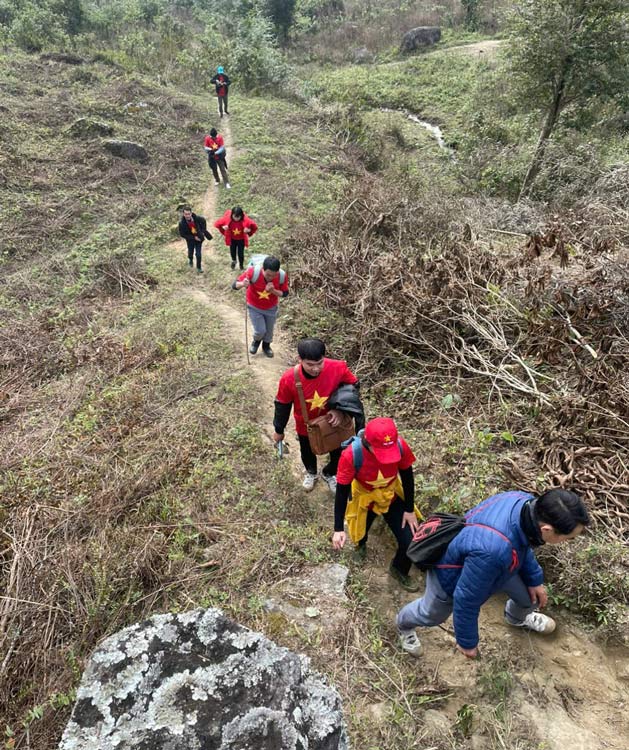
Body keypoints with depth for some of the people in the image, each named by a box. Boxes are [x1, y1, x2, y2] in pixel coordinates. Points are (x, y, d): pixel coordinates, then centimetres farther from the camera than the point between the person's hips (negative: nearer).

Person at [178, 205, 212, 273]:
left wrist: (203, 231, -6)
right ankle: (190, 260, 57)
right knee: (190, 253, 20)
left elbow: (203, 221, -1)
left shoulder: (197, 218, -24)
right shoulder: (181, 223, -27)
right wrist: (194, 238, -22)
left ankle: (199, 268, 22)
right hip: (190, 240, 0)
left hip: (199, 238, 0)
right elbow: (182, 234, -18)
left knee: (198, 254, 0)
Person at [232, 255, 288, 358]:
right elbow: (234, 285, -28)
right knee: (260, 330, -5)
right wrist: (243, 284, -52)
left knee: (269, 330, 17)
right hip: (254, 307, -2)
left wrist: (273, 291, -34)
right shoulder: (253, 272, -35)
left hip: (271, 308, 2)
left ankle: (266, 346, 50)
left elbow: (285, 294, -13)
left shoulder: (282, 276, -29)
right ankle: (256, 341, 33)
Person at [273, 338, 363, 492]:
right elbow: (282, 405, -13)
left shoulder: (338, 368, -33)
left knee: (338, 453, 20)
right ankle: (311, 473, 63)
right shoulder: (289, 379, -32)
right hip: (305, 425, 0)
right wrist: (279, 430, 0)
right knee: (307, 453, 27)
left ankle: (328, 474, 56)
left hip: (333, 421, 0)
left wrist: (340, 409, -23)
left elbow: (353, 387, -11)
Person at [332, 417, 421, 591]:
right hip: (364, 499, -1)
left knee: (410, 542, 0)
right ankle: (361, 543, 62)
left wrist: (409, 509, -4)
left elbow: (407, 476, -11)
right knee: (359, 534, 21)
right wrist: (338, 529, -21)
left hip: (391, 497, 1)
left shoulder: (400, 446, -32)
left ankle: (399, 570, 34)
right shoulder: (351, 455, -38)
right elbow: (342, 491, -23)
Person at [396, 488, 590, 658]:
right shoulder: (492, 551, -50)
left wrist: (534, 579, 11)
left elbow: (522, 545, -1)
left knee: (531, 594, 18)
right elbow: (466, 601, -32)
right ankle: (404, 623, 60)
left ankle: (517, 618, 55)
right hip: (452, 574, -5)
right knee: (431, 614, 24)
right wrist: (467, 641, -14)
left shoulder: (526, 502, -28)